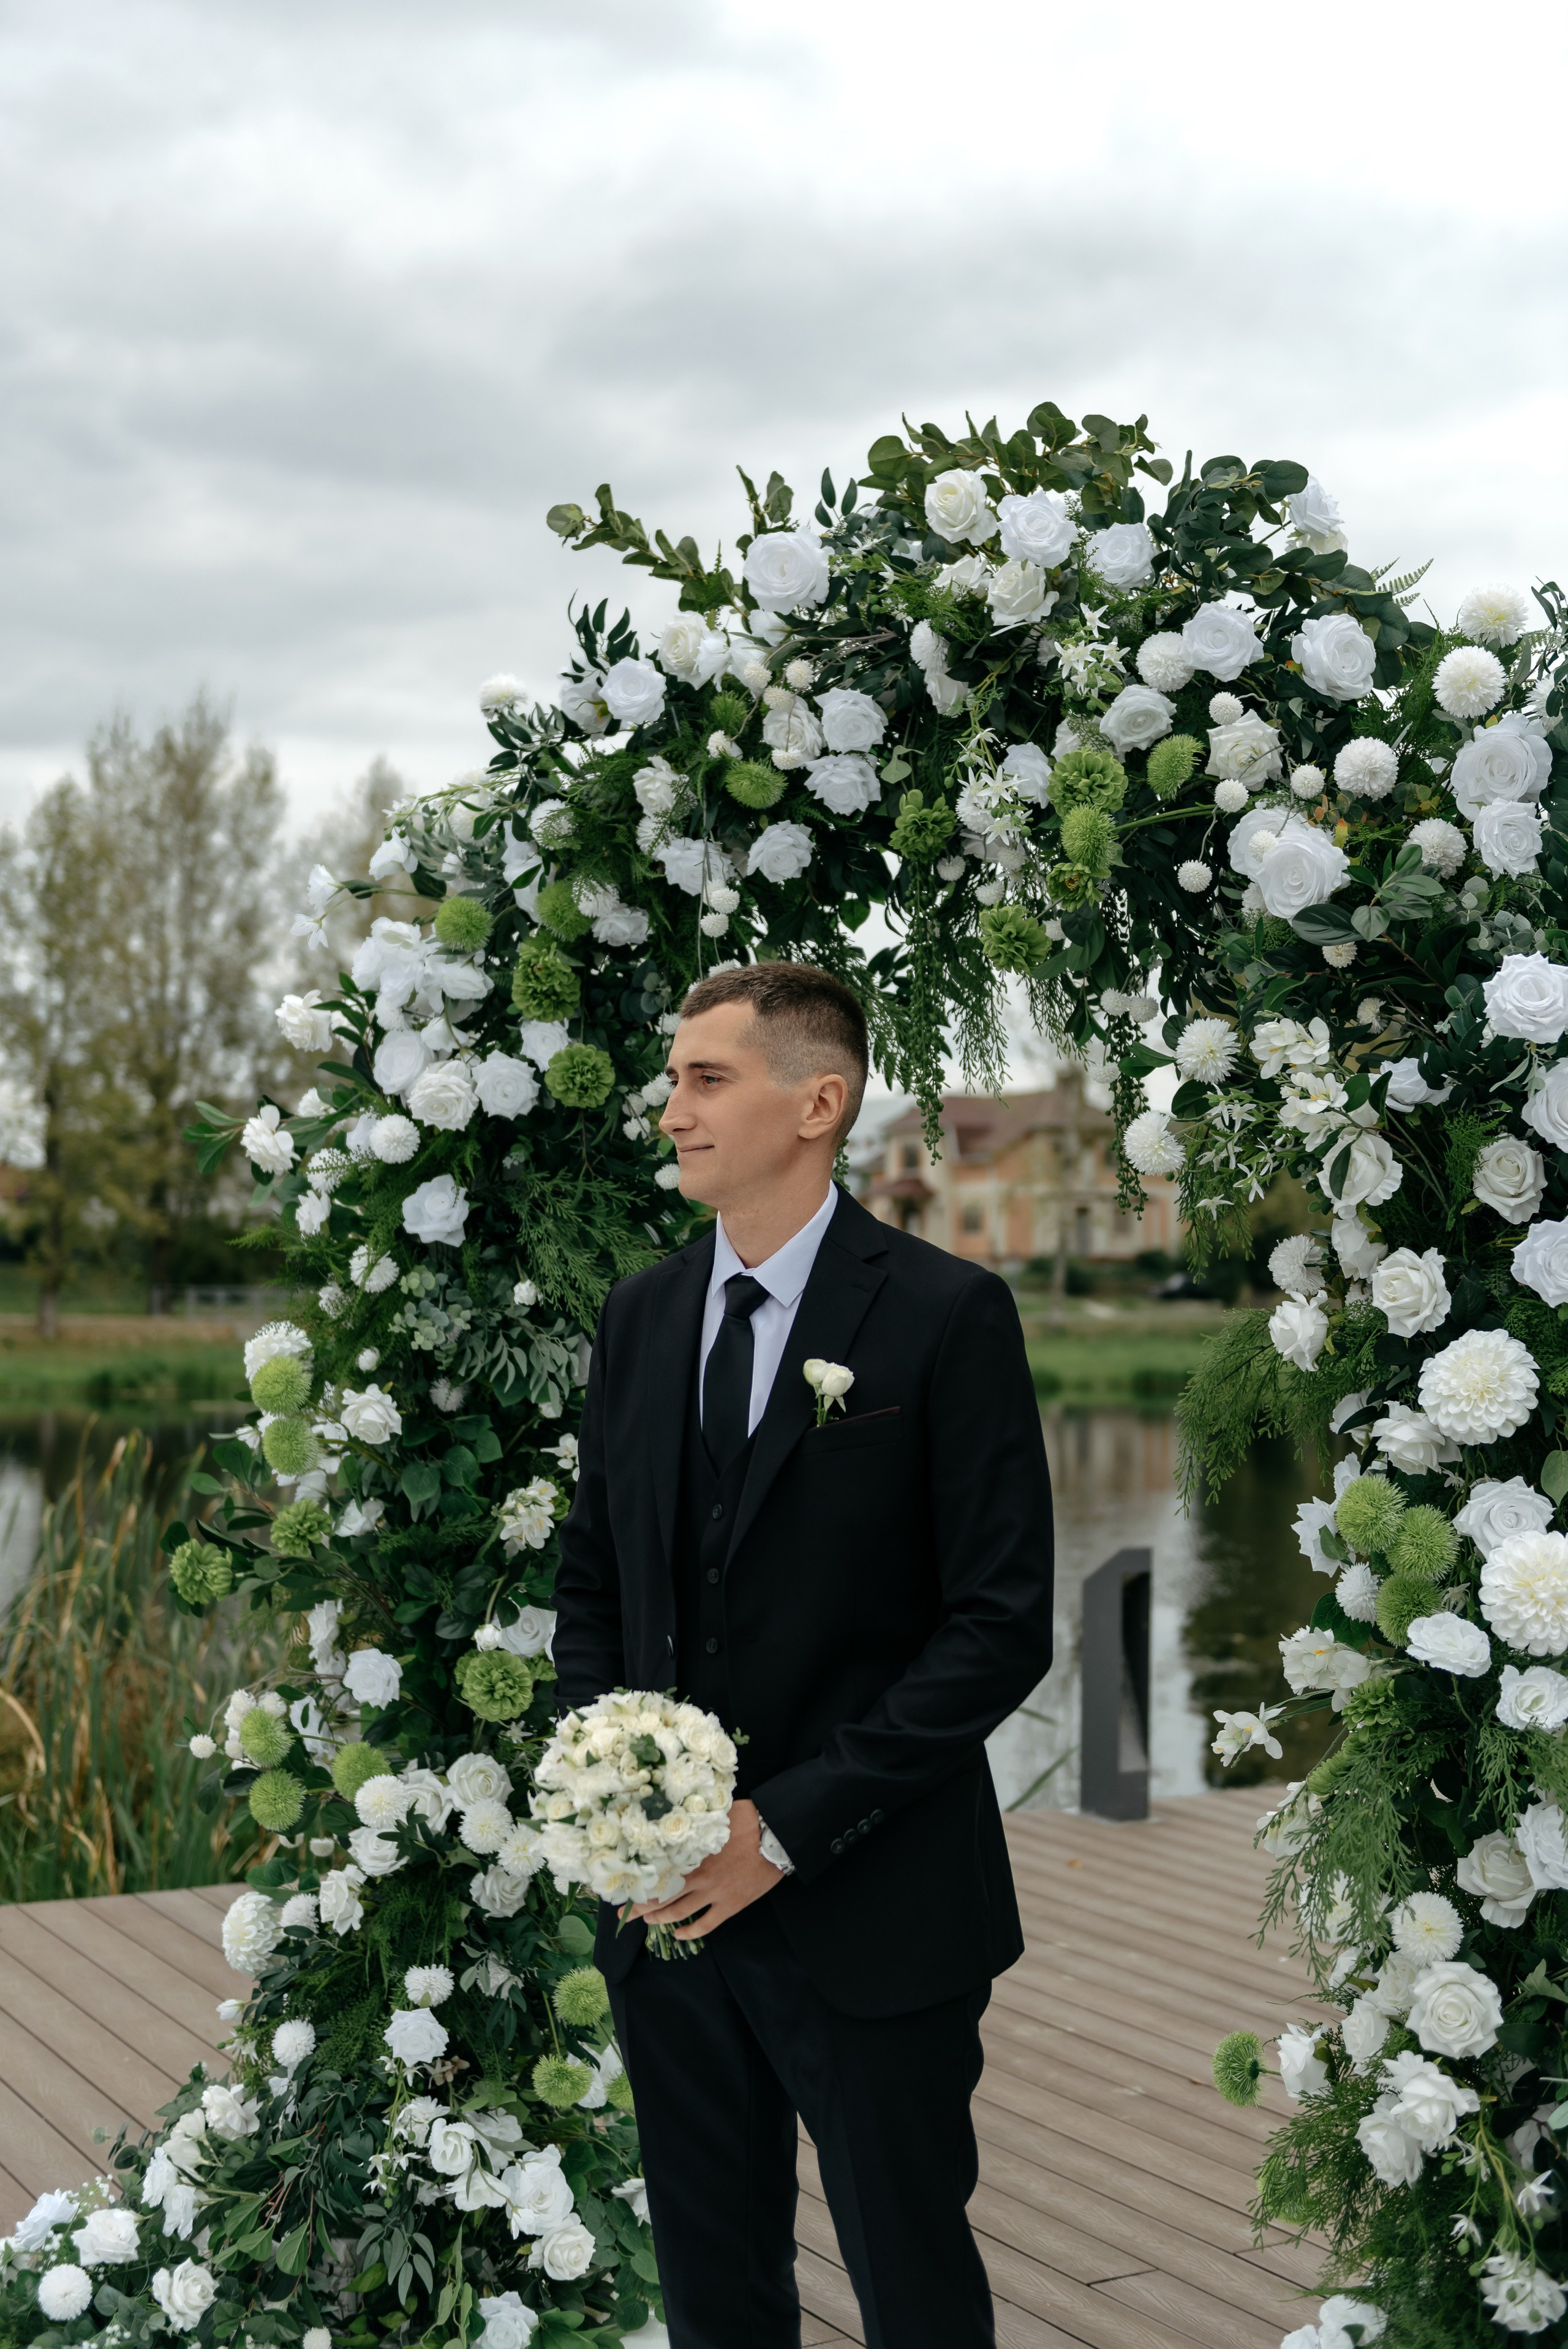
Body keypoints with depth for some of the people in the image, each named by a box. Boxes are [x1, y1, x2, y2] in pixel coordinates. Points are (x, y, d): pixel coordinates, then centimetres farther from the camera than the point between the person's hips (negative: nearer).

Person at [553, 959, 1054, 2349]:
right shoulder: (642, 1317, 8)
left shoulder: (946, 1316, -11)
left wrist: (786, 1826, -17)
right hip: (668, 1898, 5)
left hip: (866, 1913, -5)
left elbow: (1003, 1623, -14)